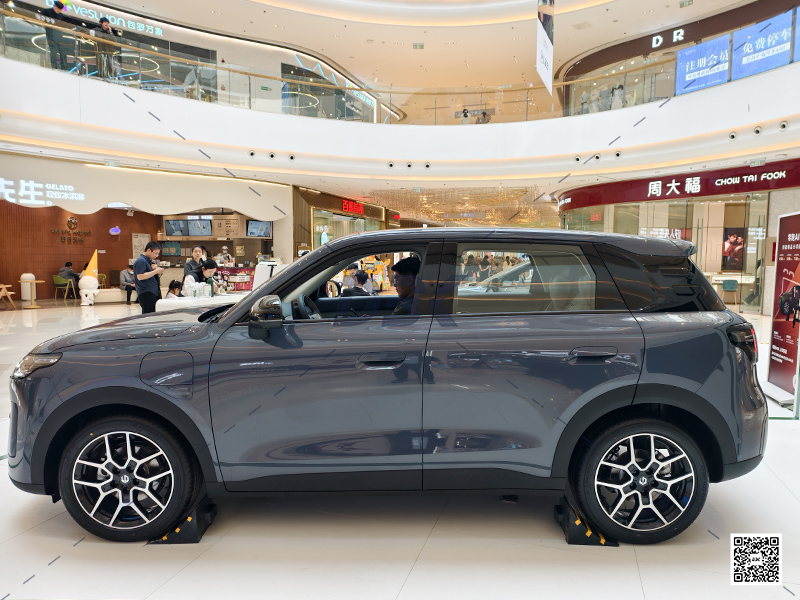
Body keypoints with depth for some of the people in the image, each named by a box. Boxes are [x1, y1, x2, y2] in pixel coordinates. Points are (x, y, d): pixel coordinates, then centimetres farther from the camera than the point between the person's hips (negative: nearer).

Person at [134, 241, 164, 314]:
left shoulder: (148, 261, 20)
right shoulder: (141, 261, -10)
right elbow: (140, 276, -20)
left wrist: (158, 273, 8)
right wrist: (156, 271, -16)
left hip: (154, 292, 10)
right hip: (146, 294, -10)